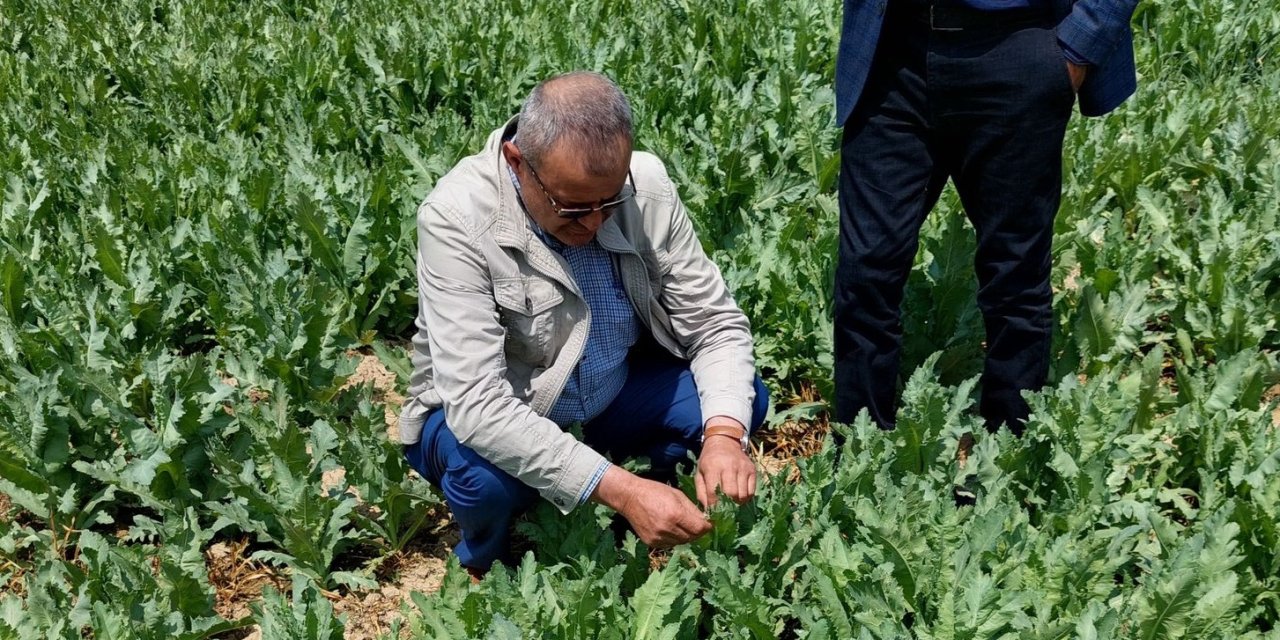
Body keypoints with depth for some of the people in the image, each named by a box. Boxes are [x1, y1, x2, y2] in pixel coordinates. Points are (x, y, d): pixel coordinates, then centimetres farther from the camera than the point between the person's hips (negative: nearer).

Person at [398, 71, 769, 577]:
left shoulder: (645, 184, -17)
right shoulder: (457, 218, -29)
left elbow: (714, 323, -11)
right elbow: (476, 402, -36)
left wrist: (724, 434, -30)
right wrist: (618, 488, -42)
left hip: (613, 396, 4)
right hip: (483, 415, -4)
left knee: (743, 399, -16)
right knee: (484, 473, -36)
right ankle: (486, 565, 0)